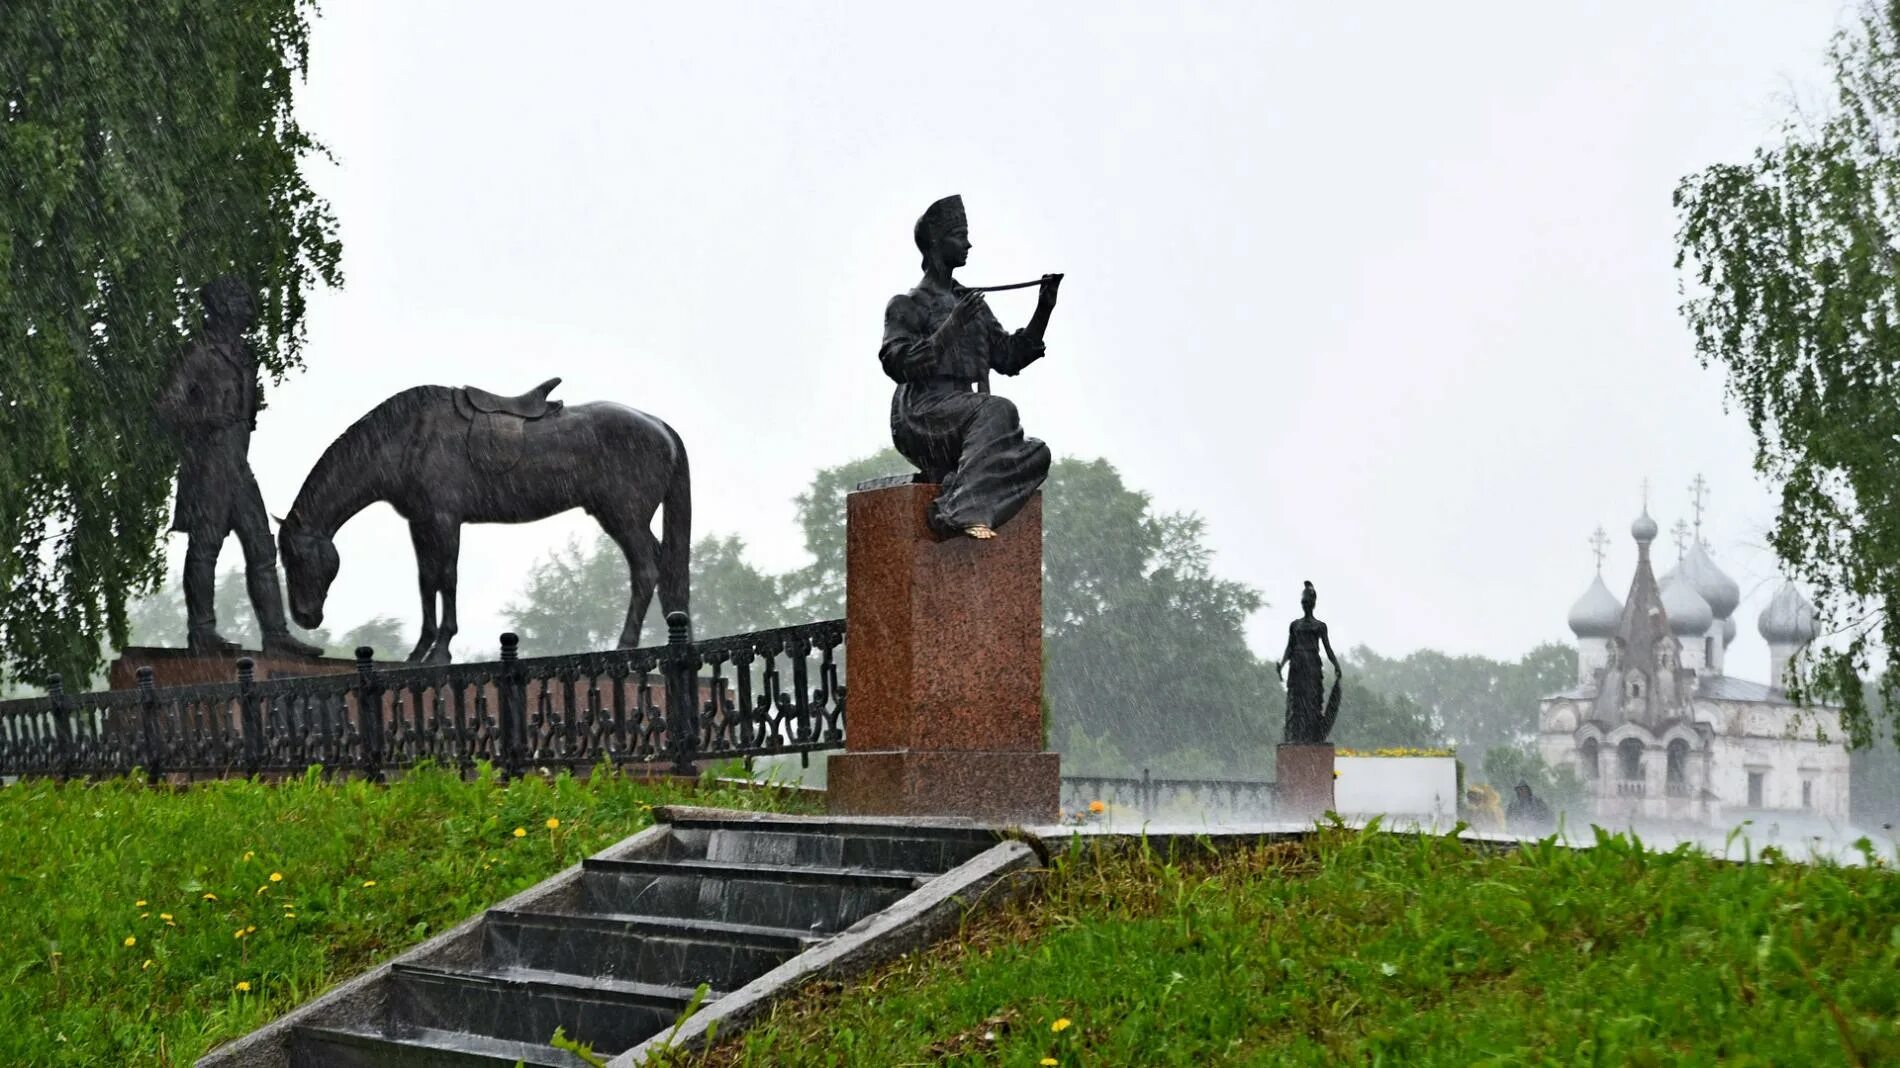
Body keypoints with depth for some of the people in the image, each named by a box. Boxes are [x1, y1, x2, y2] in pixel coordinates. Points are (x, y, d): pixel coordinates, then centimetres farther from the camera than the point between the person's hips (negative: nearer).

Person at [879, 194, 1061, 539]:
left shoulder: (975, 306, 26)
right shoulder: (906, 306, 7)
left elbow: (1010, 357, 21)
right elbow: (898, 364, -9)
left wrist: (1044, 308, 11)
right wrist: (952, 327, -16)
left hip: (968, 421, 6)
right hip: (922, 418, -6)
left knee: (1036, 454, -21)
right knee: (996, 410, -34)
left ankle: (952, 510, -33)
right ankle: (964, 511, -44)